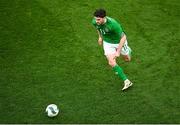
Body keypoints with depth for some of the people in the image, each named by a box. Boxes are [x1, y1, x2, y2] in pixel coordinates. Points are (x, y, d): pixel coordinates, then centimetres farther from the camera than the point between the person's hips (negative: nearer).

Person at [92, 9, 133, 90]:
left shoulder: (113, 24, -40)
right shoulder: (94, 22, -23)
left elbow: (123, 37, -32)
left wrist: (118, 52, -32)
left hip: (119, 41, -3)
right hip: (107, 43, 3)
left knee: (127, 59, 20)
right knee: (111, 63, -15)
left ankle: (127, 50, 58)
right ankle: (126, 81, -7)